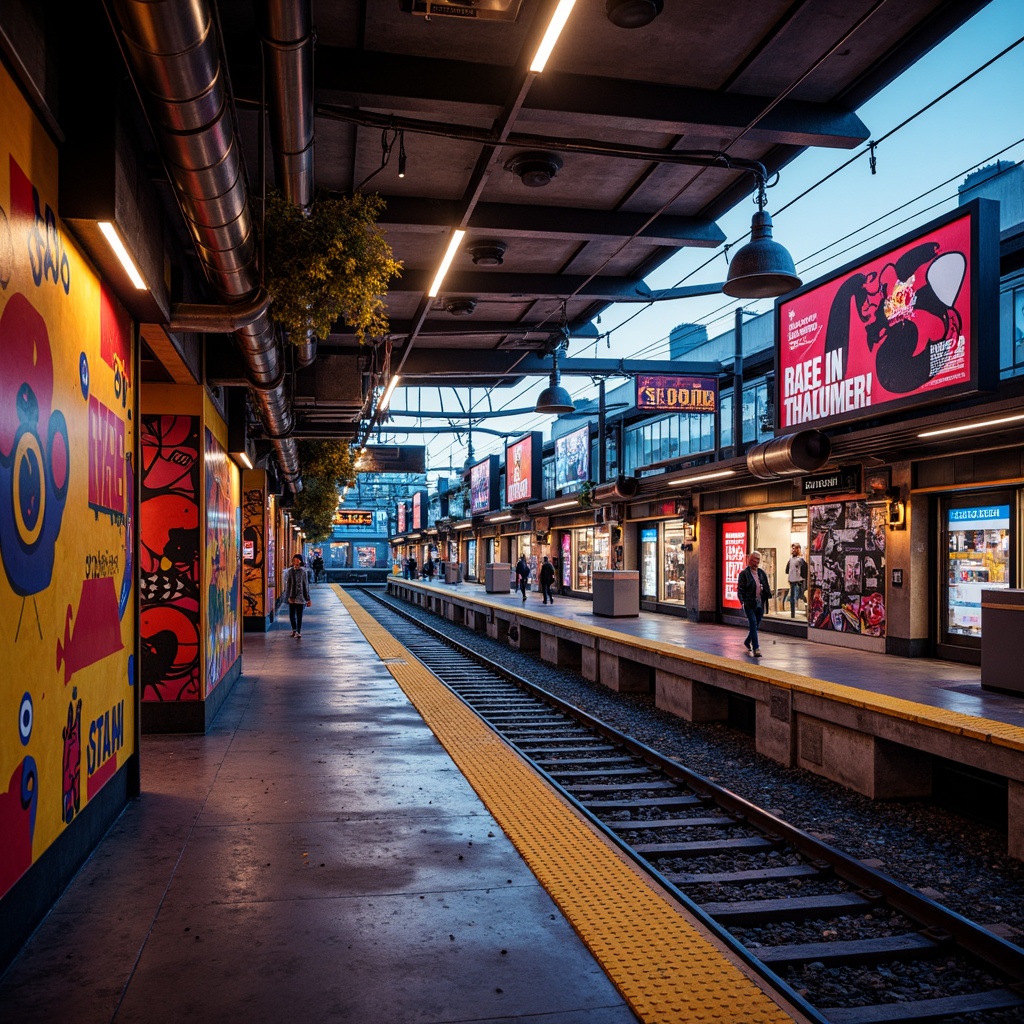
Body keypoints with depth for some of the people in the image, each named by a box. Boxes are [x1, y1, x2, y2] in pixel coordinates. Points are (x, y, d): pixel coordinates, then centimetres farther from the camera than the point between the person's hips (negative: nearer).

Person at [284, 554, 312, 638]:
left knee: (299, 615, -1)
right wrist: (287, 596, 4)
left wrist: (307, 598, -2)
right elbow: (287, 584, 8)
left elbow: (306, 585, -1)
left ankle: (298, 632, 5)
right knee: (291, 615, 10)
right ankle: (294, 629, 30)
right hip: (292, 596, 3)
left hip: (300, 596, -3)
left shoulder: (303, 571, -3)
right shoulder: (290, 571, 4)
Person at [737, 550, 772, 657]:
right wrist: (742, 602, -16)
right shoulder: (744, 573, -4)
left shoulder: (762, 573, 11)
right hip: (749, 604, -5)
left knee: (756, 626, 15)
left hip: (760, 604, 5)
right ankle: (756, 648, -12)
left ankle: (747, 642, 38)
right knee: (753, 625, -11)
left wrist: (768, 596, 3)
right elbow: (740, 589, -7)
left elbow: (767, 586, 16)